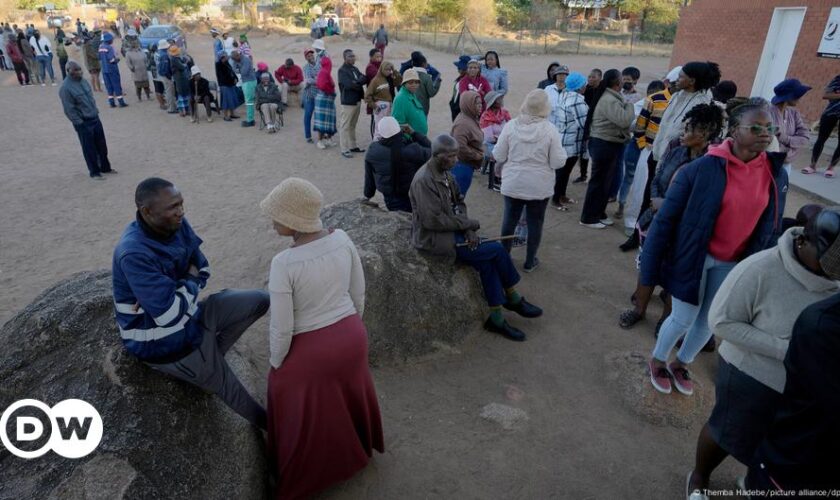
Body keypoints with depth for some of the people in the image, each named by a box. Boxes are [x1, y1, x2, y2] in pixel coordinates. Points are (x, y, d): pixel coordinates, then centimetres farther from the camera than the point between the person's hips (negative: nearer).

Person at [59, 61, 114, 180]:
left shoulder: (82, 80, 6)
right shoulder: (66, 88, -17)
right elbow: (69, 110, -17)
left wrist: (95, 112, 15)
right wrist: (79, 123, -17)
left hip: (95, 118, 7)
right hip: (83, 123, -7)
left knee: (102, 145, 14)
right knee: (89, 148, 3)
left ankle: (105, 167, 29)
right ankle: (94, 172, 14)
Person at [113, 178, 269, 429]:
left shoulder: (177, 224, -9)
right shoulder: (134, 253, -31)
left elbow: (203, 269, 4)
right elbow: (171, 315, -33)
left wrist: (165, 295, -15)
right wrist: (191, 280, -15)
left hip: (189, 313, 7)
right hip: (162, 341, -7)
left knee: (259, 300, 2)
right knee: (228, 387, 3)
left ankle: (210, 356, 7)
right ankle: (266, 423, 32)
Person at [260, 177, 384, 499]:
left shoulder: (283, 264, -28)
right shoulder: (342, 239, -13)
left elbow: (281, 328, -20)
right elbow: (359, 293, -1)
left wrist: (276, 364, -1)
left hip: (309, 352, -5)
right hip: (351, 338, 5)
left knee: (307, 419, 21)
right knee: (350, 398, 31)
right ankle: (357, 450, 58)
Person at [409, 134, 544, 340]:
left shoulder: (445, 173, 5)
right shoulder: (424, 181, -22)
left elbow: (459, 202, 12)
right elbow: (433, 220, -25)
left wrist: (467, 228, -7)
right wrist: (469, 224, -16)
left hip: (451, 230, 8)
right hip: (435, 238, -8)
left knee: (488, 261, -9)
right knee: (497, 250, -10)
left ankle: (496, 318, 5)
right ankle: (513, 299, 10)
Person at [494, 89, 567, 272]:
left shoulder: (511, 126, -10)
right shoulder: (550, 130, -13)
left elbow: (498, 156, -5)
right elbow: (558, 162, -11)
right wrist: (560, 149, 9)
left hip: (513, 184, 2)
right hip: (539, 187, -1)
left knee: (509, 219, 17)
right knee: (535, 223, 13)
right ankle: (530, 261, 24)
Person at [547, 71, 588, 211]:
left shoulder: (563, 95, 6)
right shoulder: (577, 100, -22)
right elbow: (584, 122, -22)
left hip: (563, 140, 10)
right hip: (570, 143, -10)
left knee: (563, 169, 19)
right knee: (563, 170, 1)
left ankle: (561, 195, 31)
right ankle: (556, 199, 11)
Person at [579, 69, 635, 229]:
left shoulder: (612, 97, 12)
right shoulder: (609, 100, -21)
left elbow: (619, 120, 13)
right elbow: (624, 120, -27)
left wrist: (626, 104, 0)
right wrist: (629, 105, -12)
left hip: (610, 144, 10)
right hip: (604, 145, -10)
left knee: (605, 181, 17)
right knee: (599, 181, -2)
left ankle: (599, 213, 28)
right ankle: (588, 218, 7)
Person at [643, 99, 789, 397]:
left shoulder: (777, 174, -5)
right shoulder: (702, 169, -20)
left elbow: (771, 227, 7)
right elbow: (665, 219, -16)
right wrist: (650, 267, -15)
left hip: (735, 264, 5)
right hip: (694, 257, -4)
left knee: (710, 321, 17)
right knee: (683, 319, 7)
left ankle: (681, 364, 42)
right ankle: (657, 361, 35)